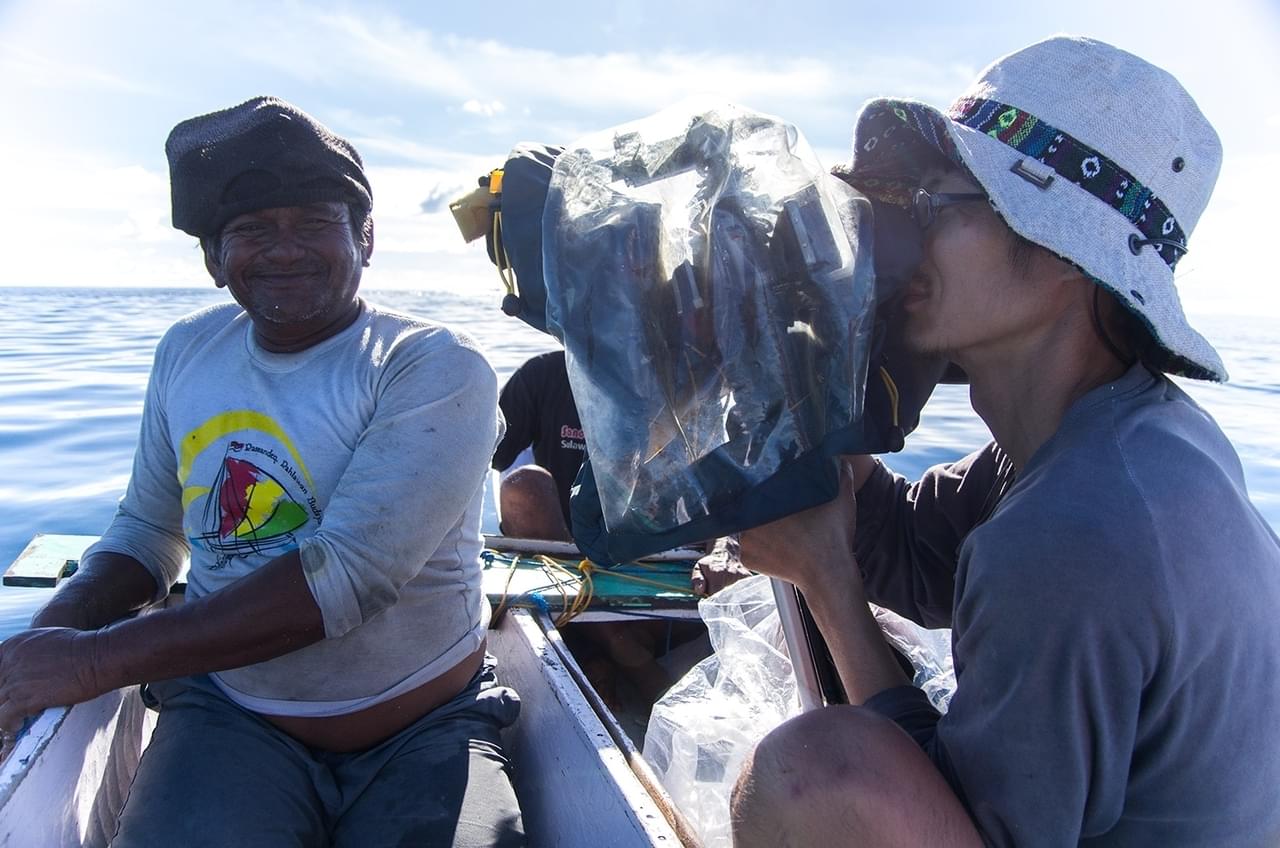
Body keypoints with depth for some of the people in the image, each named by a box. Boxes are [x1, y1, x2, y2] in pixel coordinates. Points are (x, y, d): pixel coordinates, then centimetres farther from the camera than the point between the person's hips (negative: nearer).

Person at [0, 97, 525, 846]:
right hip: (231, 721, 3)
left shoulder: (435, 369, -13)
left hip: (427, 734, -2)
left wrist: (95, 659, -20)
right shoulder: (188, 351, 6)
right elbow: (149, 530, 15)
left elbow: (347, 576, -23)